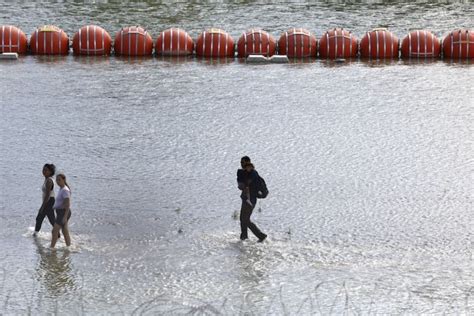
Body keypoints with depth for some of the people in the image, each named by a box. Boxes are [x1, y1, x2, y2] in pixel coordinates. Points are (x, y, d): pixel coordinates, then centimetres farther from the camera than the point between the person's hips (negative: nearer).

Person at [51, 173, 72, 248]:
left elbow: (68, 204, -24)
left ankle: (51, 248, -5)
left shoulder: (65, 190, -19)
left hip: (64, 213, -10)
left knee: (54, 231, -9)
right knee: (65, 233, 13)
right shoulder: (61, 189, 12)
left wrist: (65, 217, -27)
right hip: (61, 213, 10)